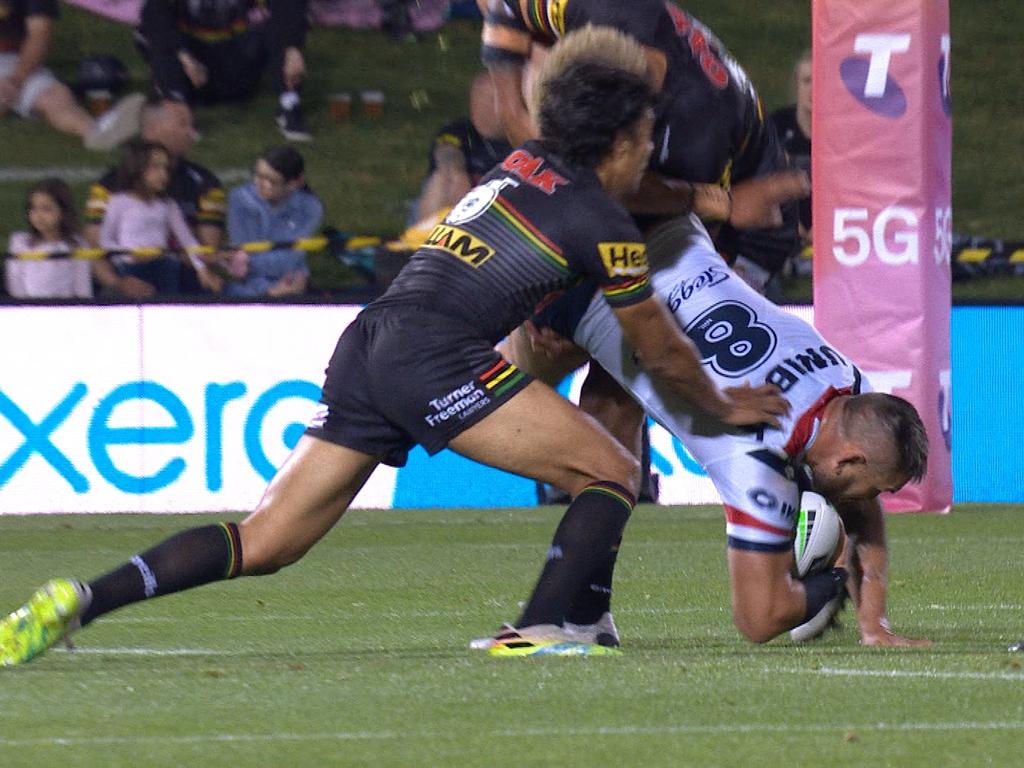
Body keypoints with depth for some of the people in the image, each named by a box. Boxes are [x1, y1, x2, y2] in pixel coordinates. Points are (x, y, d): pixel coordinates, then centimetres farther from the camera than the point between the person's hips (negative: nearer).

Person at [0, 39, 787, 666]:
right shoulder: (604, 223, 3)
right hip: (436, 355, -7)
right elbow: (663, 349, 15)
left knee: (262, 544, 7)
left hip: (368, 344, 7)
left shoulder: (525, 163, 23)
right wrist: (724, 404, 33)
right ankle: (537, 632, -13)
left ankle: (81, 600, -7)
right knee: (612, 474, 2)